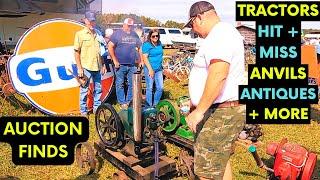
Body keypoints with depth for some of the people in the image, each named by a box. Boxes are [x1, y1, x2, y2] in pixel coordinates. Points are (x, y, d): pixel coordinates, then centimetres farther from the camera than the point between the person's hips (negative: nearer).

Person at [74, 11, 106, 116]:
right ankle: (83, 111, 14)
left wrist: (103, 65, 13)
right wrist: (79, 68, -11)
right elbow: (76, 52, -5)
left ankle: (97, 108, 24)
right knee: (84, 90, 3)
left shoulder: (97, 34, 13)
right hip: (85, 67, -5)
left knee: (98, 89, 11)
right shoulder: (80, 34, -2)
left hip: (97, 67, 5)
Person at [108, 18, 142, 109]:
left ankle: (129, 101, 19)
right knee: (120, 84, 1)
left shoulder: (134, 35, 15)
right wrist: (115, 60, -10)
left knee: (132, 84, 7)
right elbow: (110, 47, -5)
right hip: (120, 65, -4)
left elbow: (139, 48, 21)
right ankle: (122, 103, 10)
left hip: (132, 65, 4)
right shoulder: (117, 33, -1)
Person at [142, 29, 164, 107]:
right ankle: (149, 106, 13)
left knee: (160, 88, 6)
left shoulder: (159, 44, 11)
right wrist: (150, 69, -18)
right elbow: (145, 58, -14)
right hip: (150, 69, -6)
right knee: (150, 88, 1)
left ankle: (155, 104, 21)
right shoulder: (146, 45, -9)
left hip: (159, 69, 6)